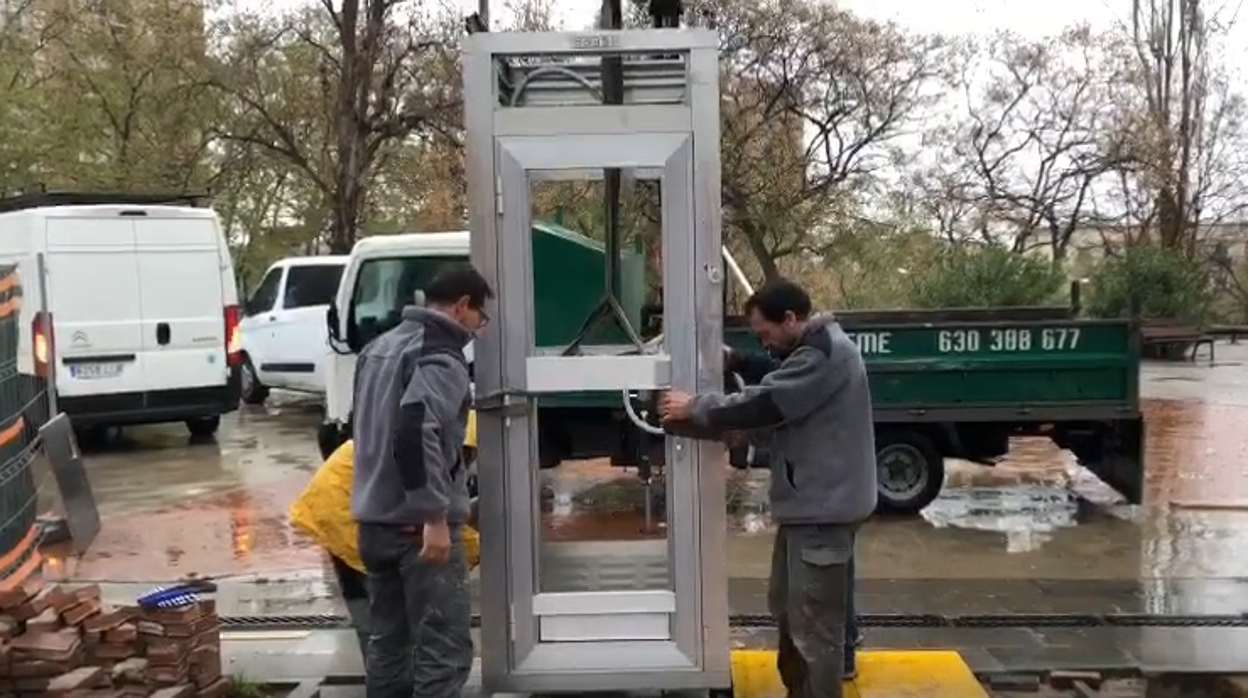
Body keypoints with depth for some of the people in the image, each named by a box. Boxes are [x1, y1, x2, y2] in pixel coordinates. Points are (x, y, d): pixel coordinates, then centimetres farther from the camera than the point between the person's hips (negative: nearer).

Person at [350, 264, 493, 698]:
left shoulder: (380, 346, 16)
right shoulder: (441, 356, -13)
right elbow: (416, 430, -28)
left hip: (375, 519, 9)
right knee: (444, 648, -4)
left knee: (387, 641, 15)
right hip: (418, 524, -9)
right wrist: (435, 516, -27)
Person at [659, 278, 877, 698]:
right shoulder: (812, 351, 17)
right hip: (808, 504, 11)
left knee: (814, 621, -4)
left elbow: (764, 404, -23)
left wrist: (694, 408, -12)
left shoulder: (825, 354, -18)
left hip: (824, 508, -11)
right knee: (786, 606, 20)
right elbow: (775, 408, 16)